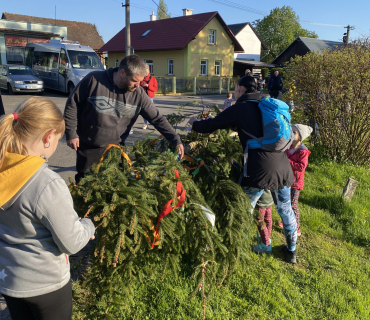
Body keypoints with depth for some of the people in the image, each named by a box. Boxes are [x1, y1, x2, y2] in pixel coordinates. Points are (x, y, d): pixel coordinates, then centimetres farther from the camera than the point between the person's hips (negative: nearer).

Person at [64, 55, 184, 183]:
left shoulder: (139, 94, -10)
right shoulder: (94, 80, -16)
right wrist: (71, 134, -9)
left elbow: (157, 118, -6)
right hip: (88, 148, -1)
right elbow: (72, 105, -7)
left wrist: (176, 140, -13)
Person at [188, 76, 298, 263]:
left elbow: (210, 126, 3)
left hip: (260, 168, -6)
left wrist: (194, 123, 24)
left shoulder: (239, 109, 0)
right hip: (282, 165, 7)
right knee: (285, 209, 21)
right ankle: (291, 251, 37)